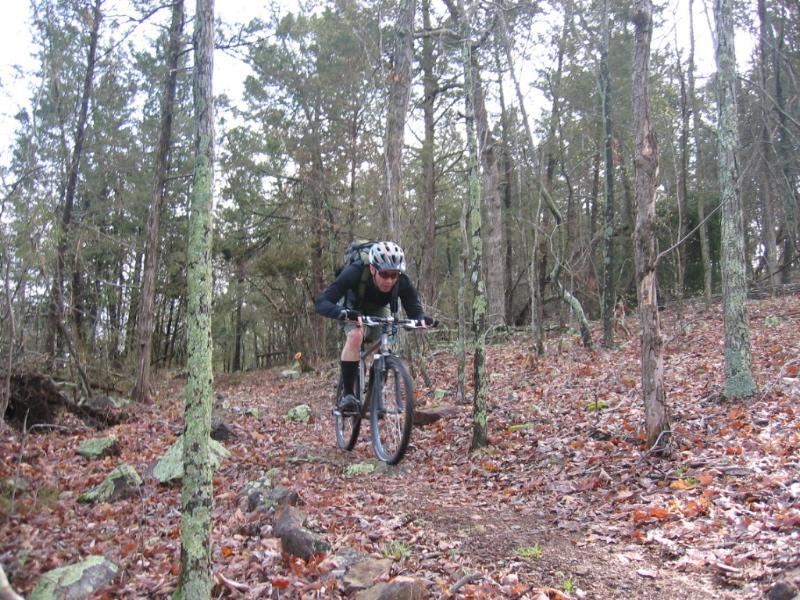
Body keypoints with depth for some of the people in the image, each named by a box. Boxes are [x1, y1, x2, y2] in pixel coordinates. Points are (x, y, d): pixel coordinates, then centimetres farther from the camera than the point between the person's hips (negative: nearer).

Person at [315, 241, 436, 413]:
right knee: (355, 337, -30)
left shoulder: (402, 282, -33)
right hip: (353, 306, -3)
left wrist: (422, 319, -50)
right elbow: (321, 303, -45)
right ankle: (348, 395, -22)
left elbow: (414, 310, -25)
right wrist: (343, 313, -65)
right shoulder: (354, 273, -41)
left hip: (378, 308, 3)